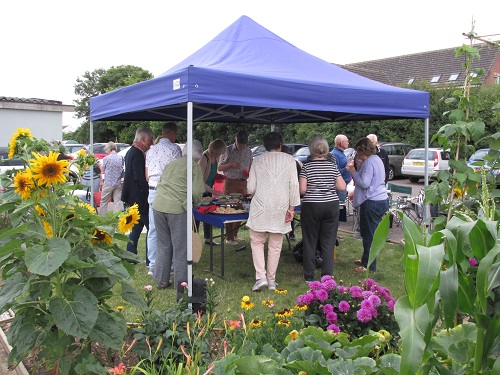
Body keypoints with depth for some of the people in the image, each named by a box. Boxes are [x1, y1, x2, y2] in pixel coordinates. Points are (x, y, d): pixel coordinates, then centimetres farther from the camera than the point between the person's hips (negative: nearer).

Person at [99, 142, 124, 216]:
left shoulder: (106, 158, -11)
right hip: (118, 183, 3)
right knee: (117, 201, 7)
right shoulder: (121, 158, -2)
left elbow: (103, 170, 3)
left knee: (104, 201, 10)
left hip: (108, 183, -3)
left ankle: (101, 216, 16)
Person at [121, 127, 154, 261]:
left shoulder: (131, 152, 15)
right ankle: (150, 260, -2)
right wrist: (148, 192, -16)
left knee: (136, 227, 16)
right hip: (140, 198, -11)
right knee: (151, 227, -5)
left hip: (133, 198, 11)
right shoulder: (137, 154, -18)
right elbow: (140, 178, -22)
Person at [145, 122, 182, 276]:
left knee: (153, 230, 10)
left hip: (153, 192, 6)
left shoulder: (151, 150, 13)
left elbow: (147, 176, 14)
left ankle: (153, 266, 16)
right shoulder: (174, 148, -6)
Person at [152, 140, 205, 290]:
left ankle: (162, 280, 27)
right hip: (177, 208, -6)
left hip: (158, 205, 6)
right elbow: (197, 192, -8)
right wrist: (195, 201, 13)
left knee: (163, 244, 19)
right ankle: (181, 282, 15)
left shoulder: (170, 164, 20)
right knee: (180, 247, 7)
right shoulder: (195, 166, 1)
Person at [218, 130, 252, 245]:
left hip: (242, 183, 4)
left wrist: (249, 173, -4)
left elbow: (251, 166, 18)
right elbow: (220, 167, -3)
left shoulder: (248, 152, 8)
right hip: (230, 182, -4)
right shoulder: (228, 150, -3)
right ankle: (229, 237, 3)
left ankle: (235, 234, 19)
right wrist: (231, 165, -20)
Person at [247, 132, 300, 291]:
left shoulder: (258, 160, 2)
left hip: (261, 208, -1)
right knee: (275, 246, 11)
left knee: (257, 242, 12)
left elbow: (251, 188, 1)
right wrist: (291, 208, 1)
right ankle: (271, 281, 19)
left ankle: (261, 277, 0)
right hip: (280, 210, 1)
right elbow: (294, 186, -4)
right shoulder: (289, 160, 1)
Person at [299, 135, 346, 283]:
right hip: (331, 205, 2)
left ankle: (309, 276, 15)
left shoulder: (306, 166, -5)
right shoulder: (332, 165, 1)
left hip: (311, 206, -2)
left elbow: (302, 189, -10)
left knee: (310, 242, 9)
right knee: (328, 242, 9)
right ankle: (327, 275, 12)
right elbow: (342, 187, -1)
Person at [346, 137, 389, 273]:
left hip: (372, 203, -10)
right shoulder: (377, 160, 16)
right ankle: (366, 260, 31)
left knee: (369, 235, -2)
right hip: (382, 200, 10)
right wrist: (359, 167, 11)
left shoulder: (369, 162, -15)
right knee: (370, 233, 19)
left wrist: (353, 172, -9)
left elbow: (364, 183, -21)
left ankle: (369, 266, 5)